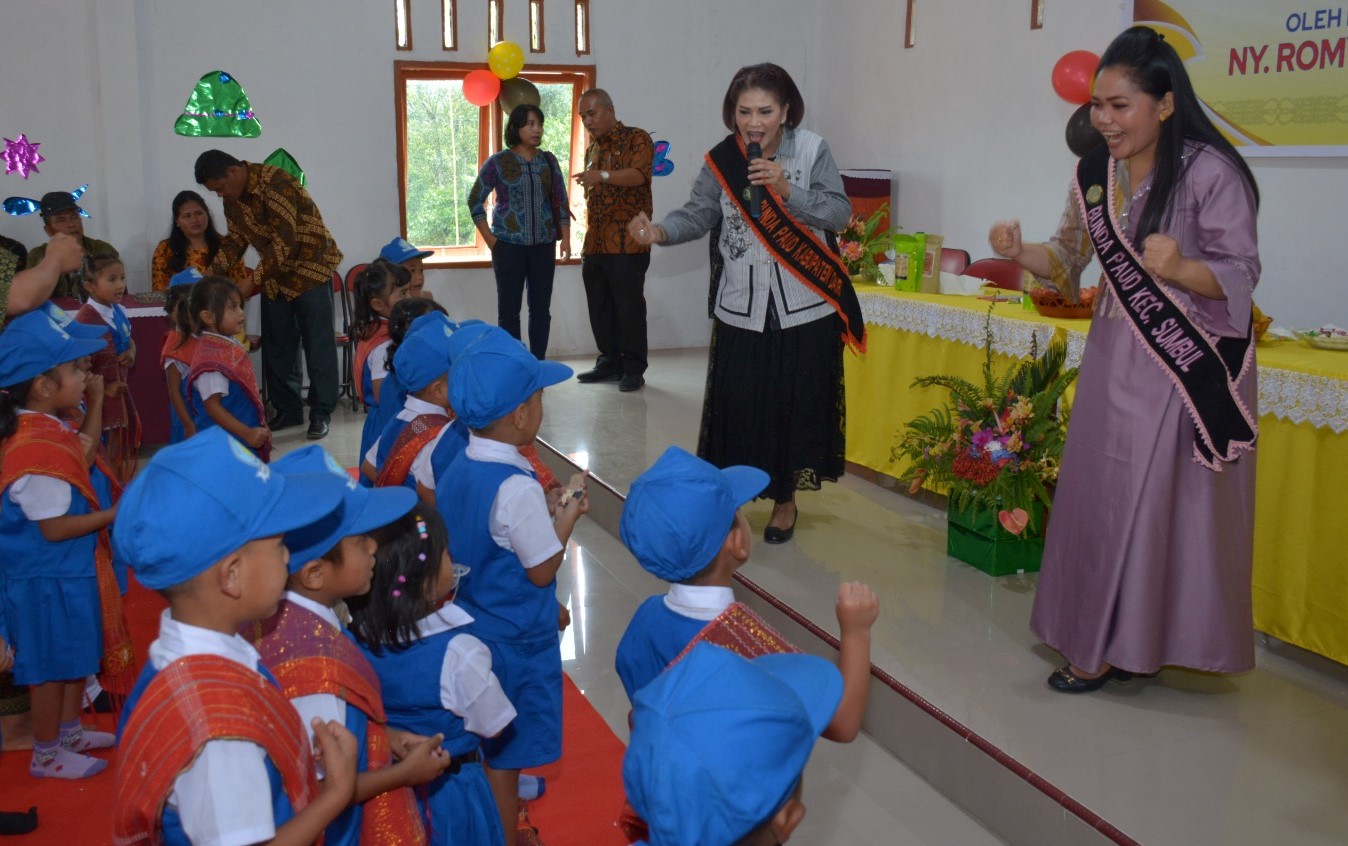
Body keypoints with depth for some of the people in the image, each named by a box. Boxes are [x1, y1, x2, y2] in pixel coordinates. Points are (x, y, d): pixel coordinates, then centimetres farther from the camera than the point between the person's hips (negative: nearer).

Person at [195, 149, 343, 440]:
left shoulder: (275, 184, -25)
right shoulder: (232, 197, 3)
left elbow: (285, 243, -28)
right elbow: (235, 239, 11)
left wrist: (252, 281, -27)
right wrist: (209, 275, -1)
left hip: (309, 266, -8)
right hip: (274, 275, 8)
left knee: (318, 344, -4)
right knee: (277, 346, 9)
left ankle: (321, 413, 1)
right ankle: (287, 410, 18)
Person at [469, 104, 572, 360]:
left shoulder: (548, 161, 7)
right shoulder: (498, 163, -2)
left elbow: (561, 201, 9)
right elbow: (475, 200, 2)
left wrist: (565, 238, -2)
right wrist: (490, 239, -4)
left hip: (543, 246, 3)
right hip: (509, 246, -3)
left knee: (541, 308, 6)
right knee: (509, 309, 1)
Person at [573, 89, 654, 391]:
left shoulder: (637, 139, -2)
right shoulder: (592, 149, 20)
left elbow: (639, 174, -21)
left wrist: (603, 176, -36)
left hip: (627, 244, -7)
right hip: (595, 244, 7)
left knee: (629, 308, -4)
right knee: (600, 308, 9)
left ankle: (634, 369, 4)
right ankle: (609, 363, 19)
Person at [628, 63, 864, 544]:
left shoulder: (812, 151, -5)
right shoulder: (721, 161, -1)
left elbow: (840, 214, -10)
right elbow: (698, 215, -7)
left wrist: (787, 190, -23)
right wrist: (660, 231, -26)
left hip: (804, 307, -1)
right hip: (741, 309, 1)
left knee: (796, 405, 7)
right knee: (736, 407, 2)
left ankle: (785, 499, 26)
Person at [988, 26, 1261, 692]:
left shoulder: (1211, 172, -15)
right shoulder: (1094, 174, 4)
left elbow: (1241, 276, -14)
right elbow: (1068, 263, 11)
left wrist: (1180, 268, -33)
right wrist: (1020, 252, -9)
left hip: (1189, 364, -6)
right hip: (1115, 358, 6)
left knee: (1159, 501, 0)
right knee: (1101, 494, 10)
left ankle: (1113, 647, 13)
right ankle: (1105, 638, 24)